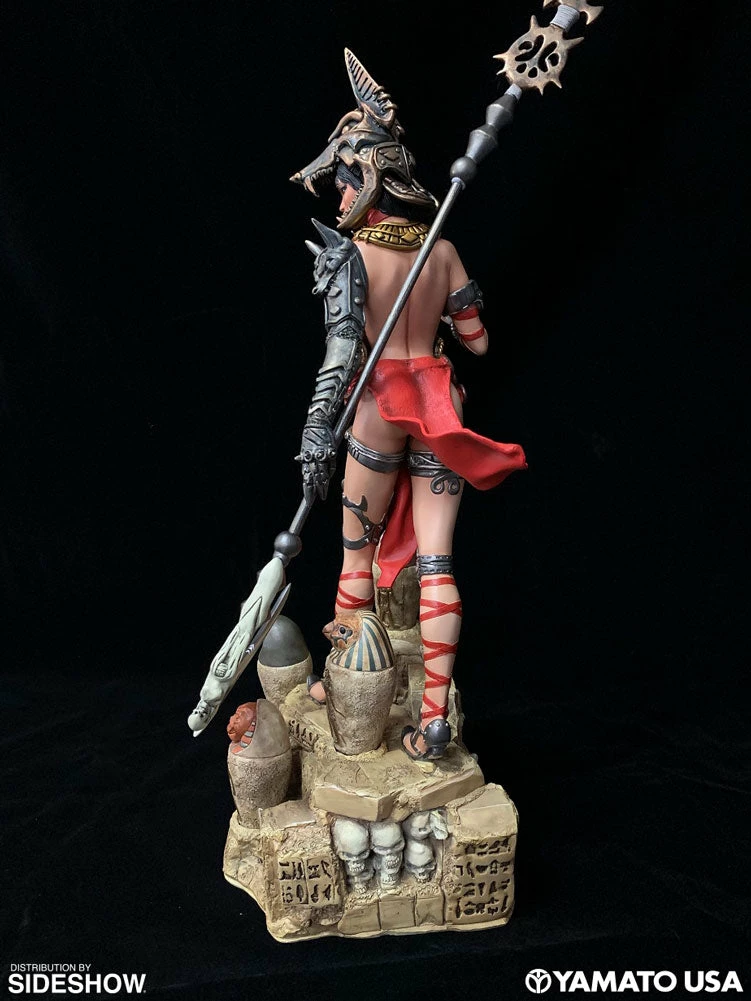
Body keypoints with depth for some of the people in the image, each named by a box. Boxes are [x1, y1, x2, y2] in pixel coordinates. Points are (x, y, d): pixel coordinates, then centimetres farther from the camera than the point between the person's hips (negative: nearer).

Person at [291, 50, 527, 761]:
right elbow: (477, 341, 12)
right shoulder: (442, 250, 8)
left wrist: (318, 432, -16)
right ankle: (434, 719, 4)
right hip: (439, 403, 4)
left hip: (382, 405, -4)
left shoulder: (351, 253, -5)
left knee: (358, 550, 13)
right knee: (436, 562, 2)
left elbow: (341, 348, -15)